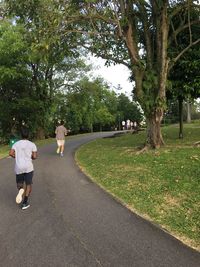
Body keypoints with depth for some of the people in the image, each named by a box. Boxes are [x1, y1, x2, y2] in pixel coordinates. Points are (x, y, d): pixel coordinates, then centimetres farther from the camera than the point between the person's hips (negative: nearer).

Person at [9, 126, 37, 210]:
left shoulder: (16, 144, 4)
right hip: (28, 167, -2)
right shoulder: (32, 144, -2)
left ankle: (21, 189, -13)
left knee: (19, 183, 21)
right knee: (28, 184, 13)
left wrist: (17, 157, 11)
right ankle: (25, 203, 9)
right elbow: (34, 156, -7)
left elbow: (11, 153, -8)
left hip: (18, 167, 2)